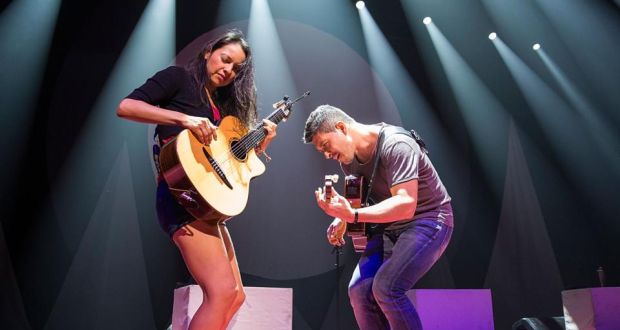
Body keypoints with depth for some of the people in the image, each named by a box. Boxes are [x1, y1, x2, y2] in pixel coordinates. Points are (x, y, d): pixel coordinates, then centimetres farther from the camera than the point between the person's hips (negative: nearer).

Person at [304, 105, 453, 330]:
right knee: (359, 290, -9)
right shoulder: (347, 158, 1)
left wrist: (353, 215, -40)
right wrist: (342, 218, -7)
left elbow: (405, 205, -32)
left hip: (428, 221, -7)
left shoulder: (396, 145, -23)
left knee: (386, 288, -24)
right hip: (389, 227, 7)